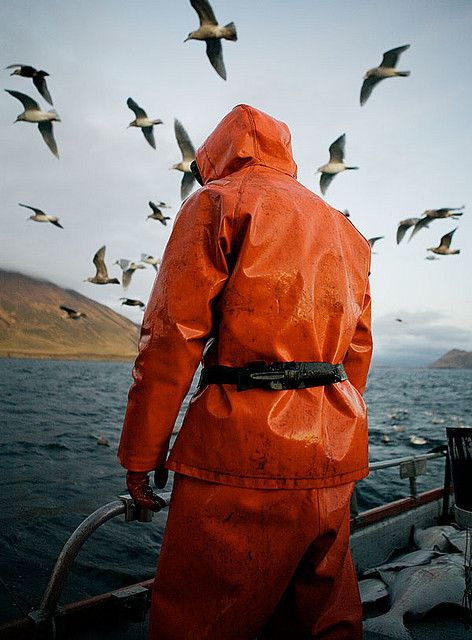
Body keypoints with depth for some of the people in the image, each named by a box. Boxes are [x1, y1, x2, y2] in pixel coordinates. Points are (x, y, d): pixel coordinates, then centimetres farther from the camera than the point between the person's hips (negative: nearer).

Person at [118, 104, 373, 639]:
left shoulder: (219, 200, 1)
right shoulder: (344, 230, 21)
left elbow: (173, 335, -9)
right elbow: (357, 350, 20)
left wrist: (141, 452, -4)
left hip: (244, 451, -7)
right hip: (334, 459, 8)